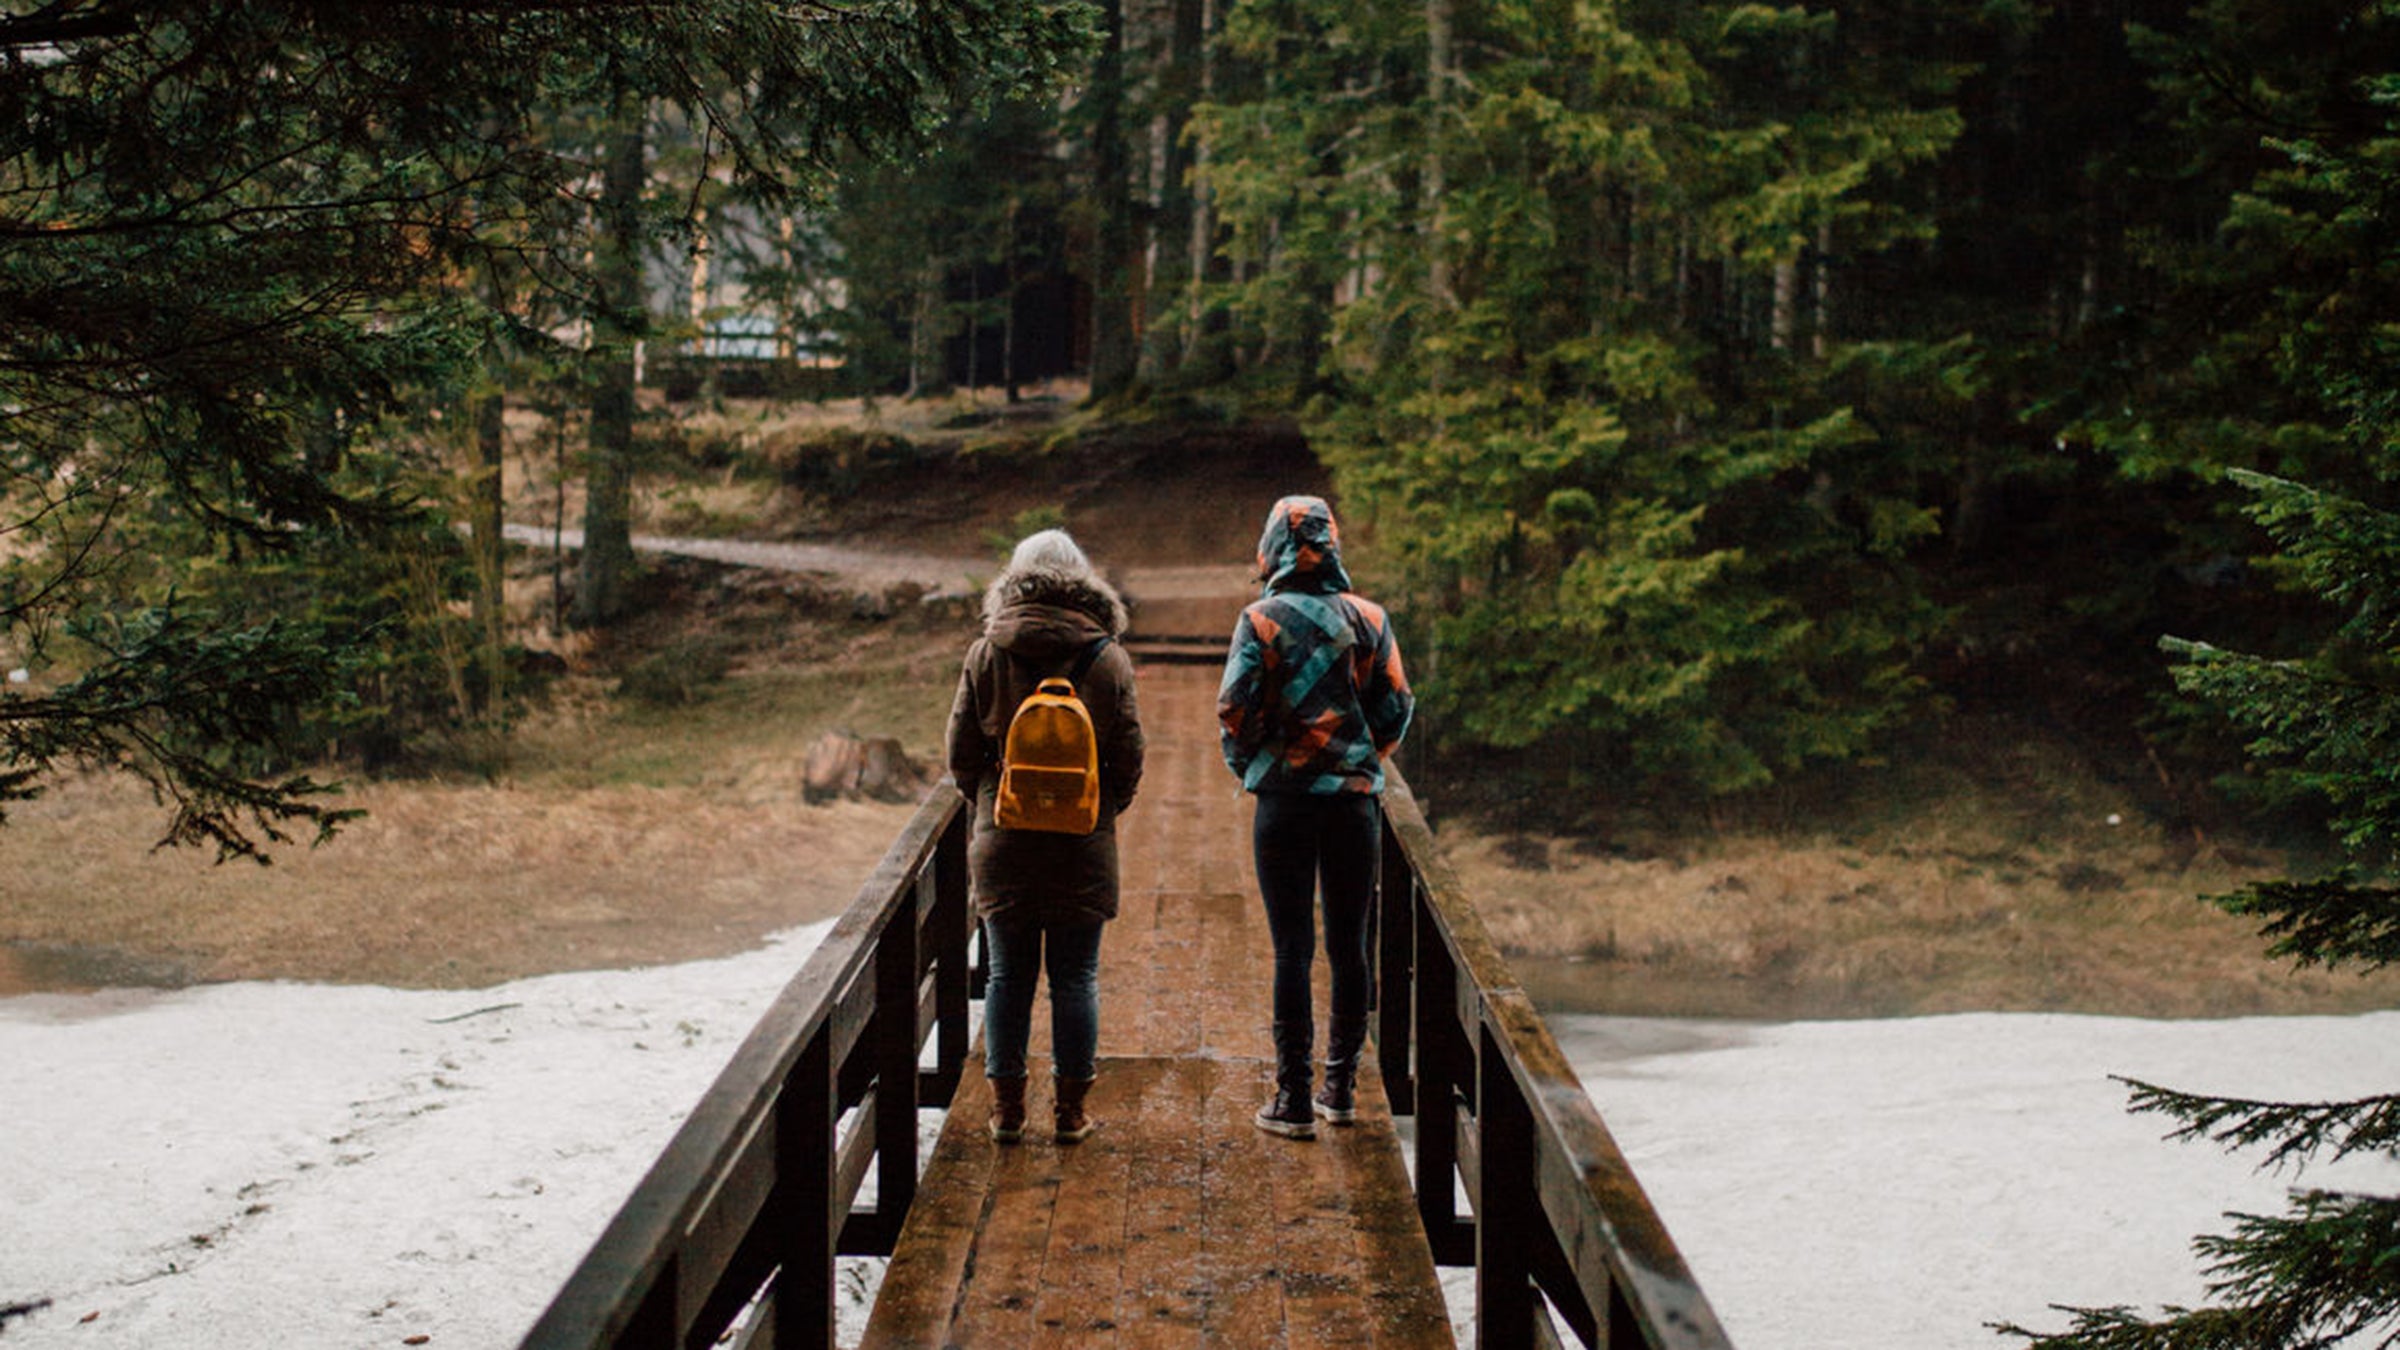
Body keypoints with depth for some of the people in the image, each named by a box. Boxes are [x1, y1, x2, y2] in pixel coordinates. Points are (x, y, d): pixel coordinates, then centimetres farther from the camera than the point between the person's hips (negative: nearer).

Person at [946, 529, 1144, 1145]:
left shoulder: (985, 654, -3)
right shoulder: (1107, 657, -4)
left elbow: (962, 753, 1)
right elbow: (1129, 758, -2)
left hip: (1003, 841, 1)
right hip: (1083, 843, -1)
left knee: (1008, 976, 9)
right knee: (1075, 977, 7)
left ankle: (1007, 1108, 13)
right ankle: (1070, 1110, 11)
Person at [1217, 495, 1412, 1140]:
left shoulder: (1262, 619, -6)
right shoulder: (1368, 618, 2)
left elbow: (1235, 707, -9)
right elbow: (1397, 705, 4)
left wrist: (1248, 766, 9)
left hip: (1284, 802, -2)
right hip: (1354, 799, 2)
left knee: (1292, 950, 0)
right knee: (1348, 946, 11)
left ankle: (1294, 1099, 1)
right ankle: (1341, 1087, 17)